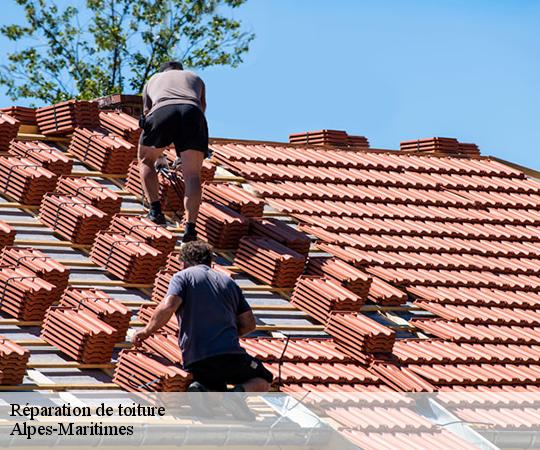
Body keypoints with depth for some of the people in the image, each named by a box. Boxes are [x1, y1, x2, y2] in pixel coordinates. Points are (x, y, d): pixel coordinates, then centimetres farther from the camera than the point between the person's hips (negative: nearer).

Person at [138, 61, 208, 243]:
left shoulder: (153, 80, 41)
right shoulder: (195, 78, 42)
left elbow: (146, 112, 45)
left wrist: (158, 156, 56)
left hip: (161, 112, 0)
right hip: (192, 112, 0)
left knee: (146, 161, 23)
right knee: (192, 175, 0)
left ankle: (155, 208, 5)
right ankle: (190, 226, -19)